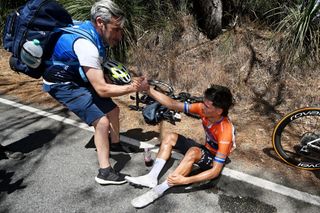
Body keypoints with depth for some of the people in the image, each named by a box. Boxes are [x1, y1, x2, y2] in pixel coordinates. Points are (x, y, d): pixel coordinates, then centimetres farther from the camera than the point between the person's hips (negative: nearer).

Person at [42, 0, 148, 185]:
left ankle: (115, 144, 37)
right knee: (102, 121, -17)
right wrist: (133, 88, -25)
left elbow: (100, 71, 5)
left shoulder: (96, 35, -5)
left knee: (113, 109, 12)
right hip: (63, 84, -9)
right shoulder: (86, 44, -33)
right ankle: (105, 172, -3)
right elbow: (102, 89, -34)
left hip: (79, 79, 9)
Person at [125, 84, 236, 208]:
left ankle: (158, 191, -32)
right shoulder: (204, 109, -18)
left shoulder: (225, 131, -35)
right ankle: (151, 178, -16)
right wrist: (148, 90, -27)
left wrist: (184, 180, -42)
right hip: (206, 150, 7)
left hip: (216, 160, -7)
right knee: (170, 137, -8)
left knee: (193, 152, -38)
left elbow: (216, 171, -35)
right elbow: (173, 105, -18)